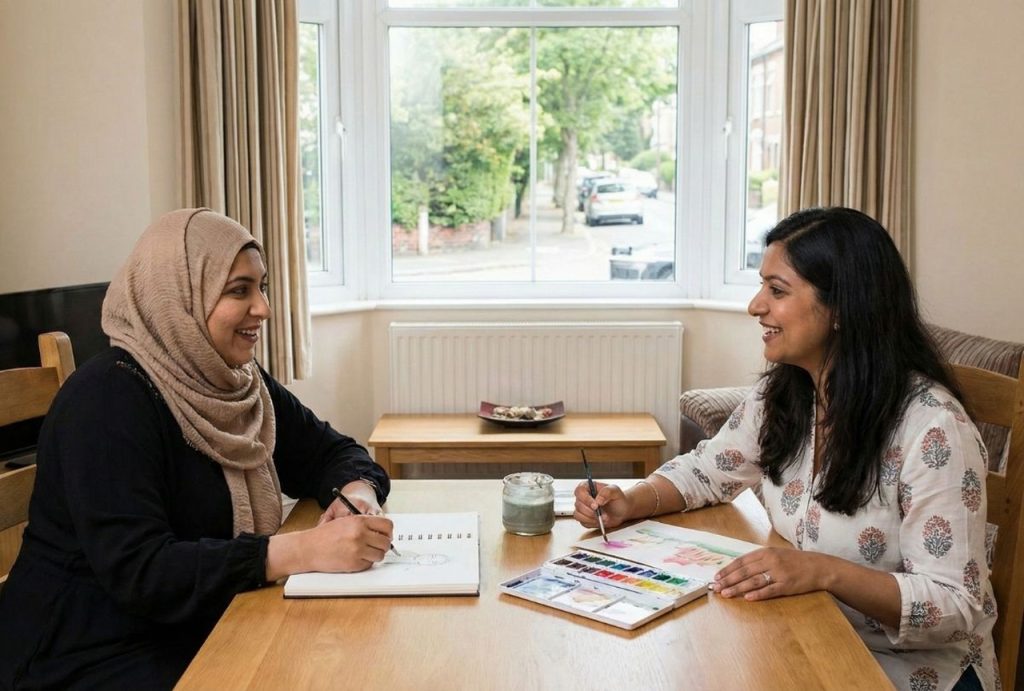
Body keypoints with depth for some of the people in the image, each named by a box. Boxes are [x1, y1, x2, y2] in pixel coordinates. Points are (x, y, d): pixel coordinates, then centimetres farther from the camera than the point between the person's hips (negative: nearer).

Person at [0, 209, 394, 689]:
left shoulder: (239, 381, 4)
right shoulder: (107, 399, -21)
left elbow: (331, 453, 9)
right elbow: (138, 570, -28)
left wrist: (357, 493, -16)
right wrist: (304, 550, -36)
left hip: (204, 630, 7)